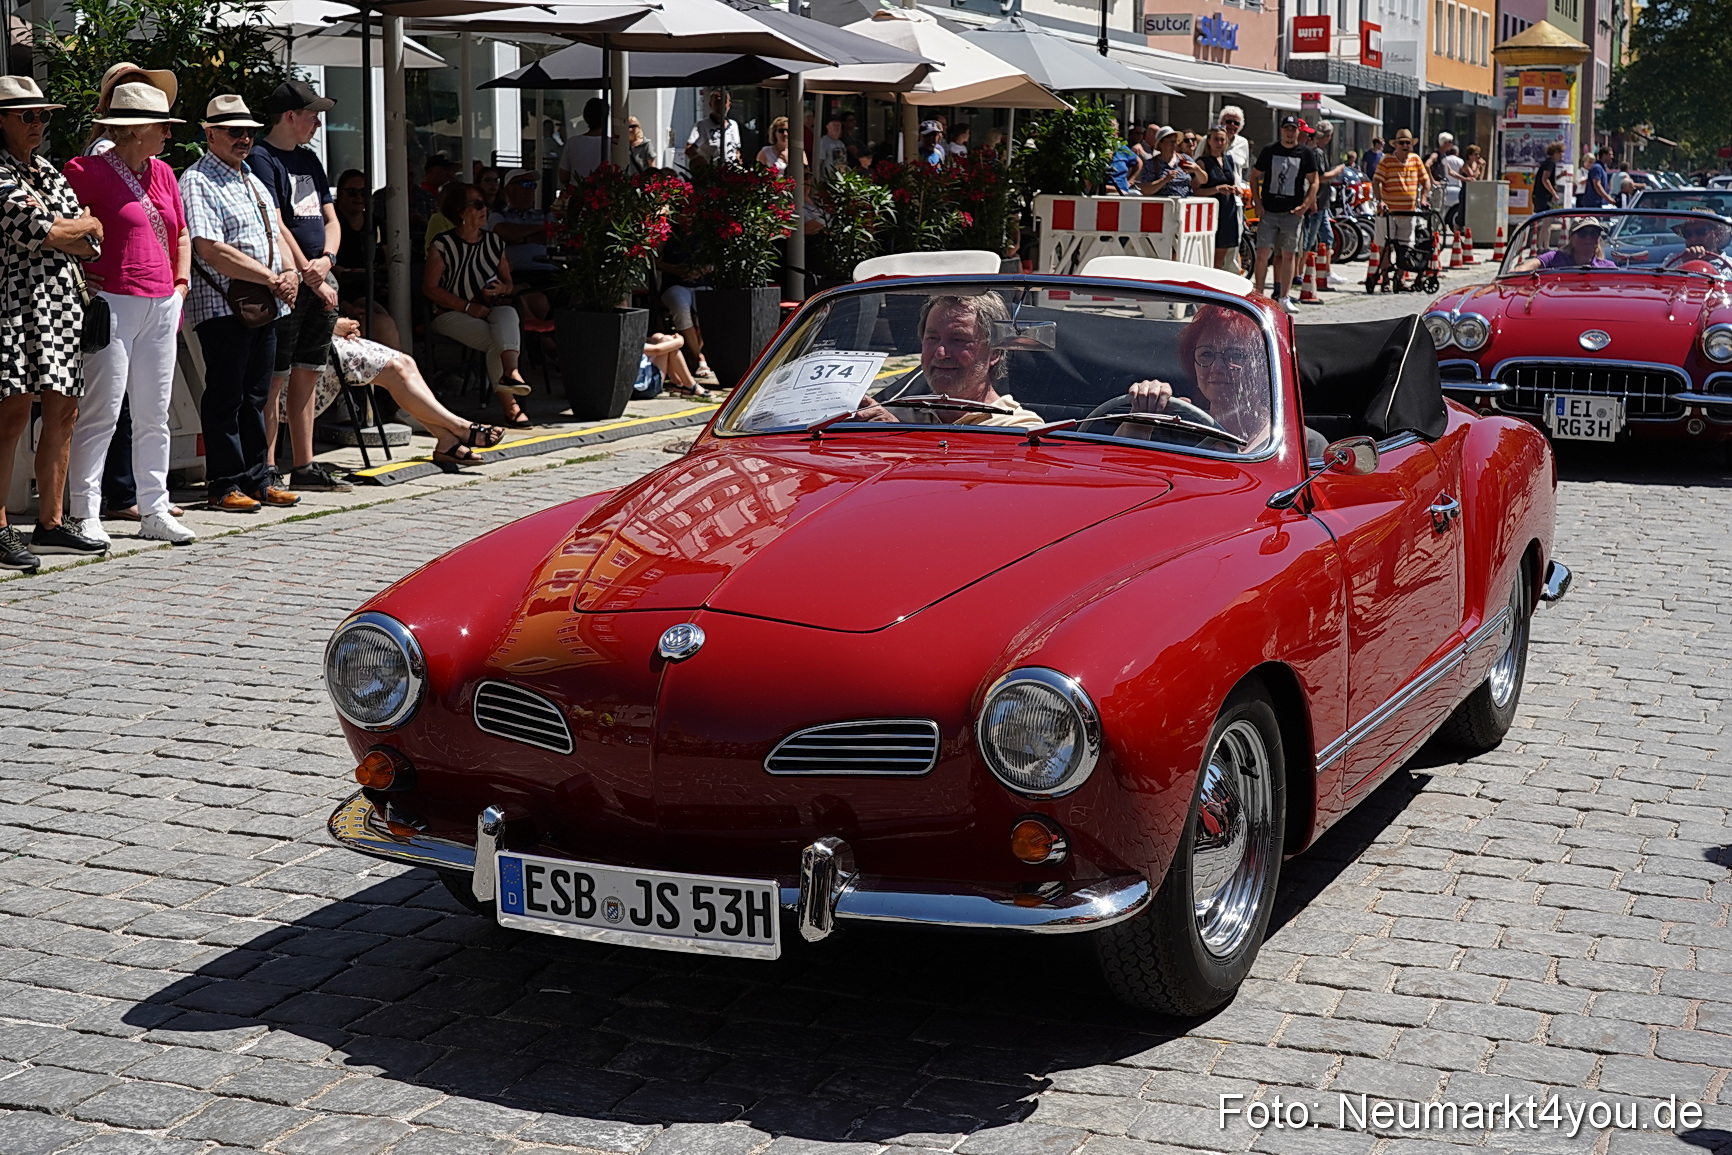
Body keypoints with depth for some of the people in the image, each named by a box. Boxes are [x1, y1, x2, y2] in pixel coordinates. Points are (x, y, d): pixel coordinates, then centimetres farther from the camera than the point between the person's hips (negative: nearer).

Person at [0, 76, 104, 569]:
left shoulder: (50, 173, 21)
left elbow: (90, 243, 14)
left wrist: (50, 229, -5)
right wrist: (84, 224, 1)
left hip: (61, 306, 8)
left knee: (63, 412, 6)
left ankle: (51, 522, 13)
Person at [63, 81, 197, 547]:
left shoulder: (163, 173, 15)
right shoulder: (89, 172, -7)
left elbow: (181, 236, 25)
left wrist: (180, 285, 14)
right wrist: (83, 285, -9)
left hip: (162, 306, 7)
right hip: (113, 302, -7)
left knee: (154, 415, 10)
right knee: (101, 412, -6)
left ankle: (155, 512, 16)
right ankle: (85, 515, -1)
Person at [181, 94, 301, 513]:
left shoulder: (253, 180, 20)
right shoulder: (197, 182, -8)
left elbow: (276, 234, 20)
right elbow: (212, 251, -18)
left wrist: (291, 271, -2)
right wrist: (272, 278, -17)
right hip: (223, 306, -8)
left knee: (255, 396, 12)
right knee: (225, 398, -3)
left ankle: (256, 479, 18)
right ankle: (223, 486, 2)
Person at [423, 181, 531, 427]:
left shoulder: (495, 242, 14)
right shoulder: (443, 245, -2)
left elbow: (510, 284, 19)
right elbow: (430, 288, -7)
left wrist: (503, 289, -7)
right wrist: (469, 307, -15)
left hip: (490, 311, 4)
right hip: (450, 314, -4)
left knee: (508, 314, -33)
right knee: (495, 340, -31)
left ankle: (510, 372, -54)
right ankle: (510, 406, -38)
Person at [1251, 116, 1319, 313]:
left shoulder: (1305, 154, 4)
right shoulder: (1269, 151, 4)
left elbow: (1313, 182, 7)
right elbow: (1254, 177, 11)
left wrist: (1305, 206, -5)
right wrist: (1258, 203, 0)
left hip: (1293, 213, 0)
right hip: (1269, 212, 0)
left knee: (1288, 255, 3)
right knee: (1262, 253, -5)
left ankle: (1284, 297, 10)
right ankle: (1258, 295, 3)